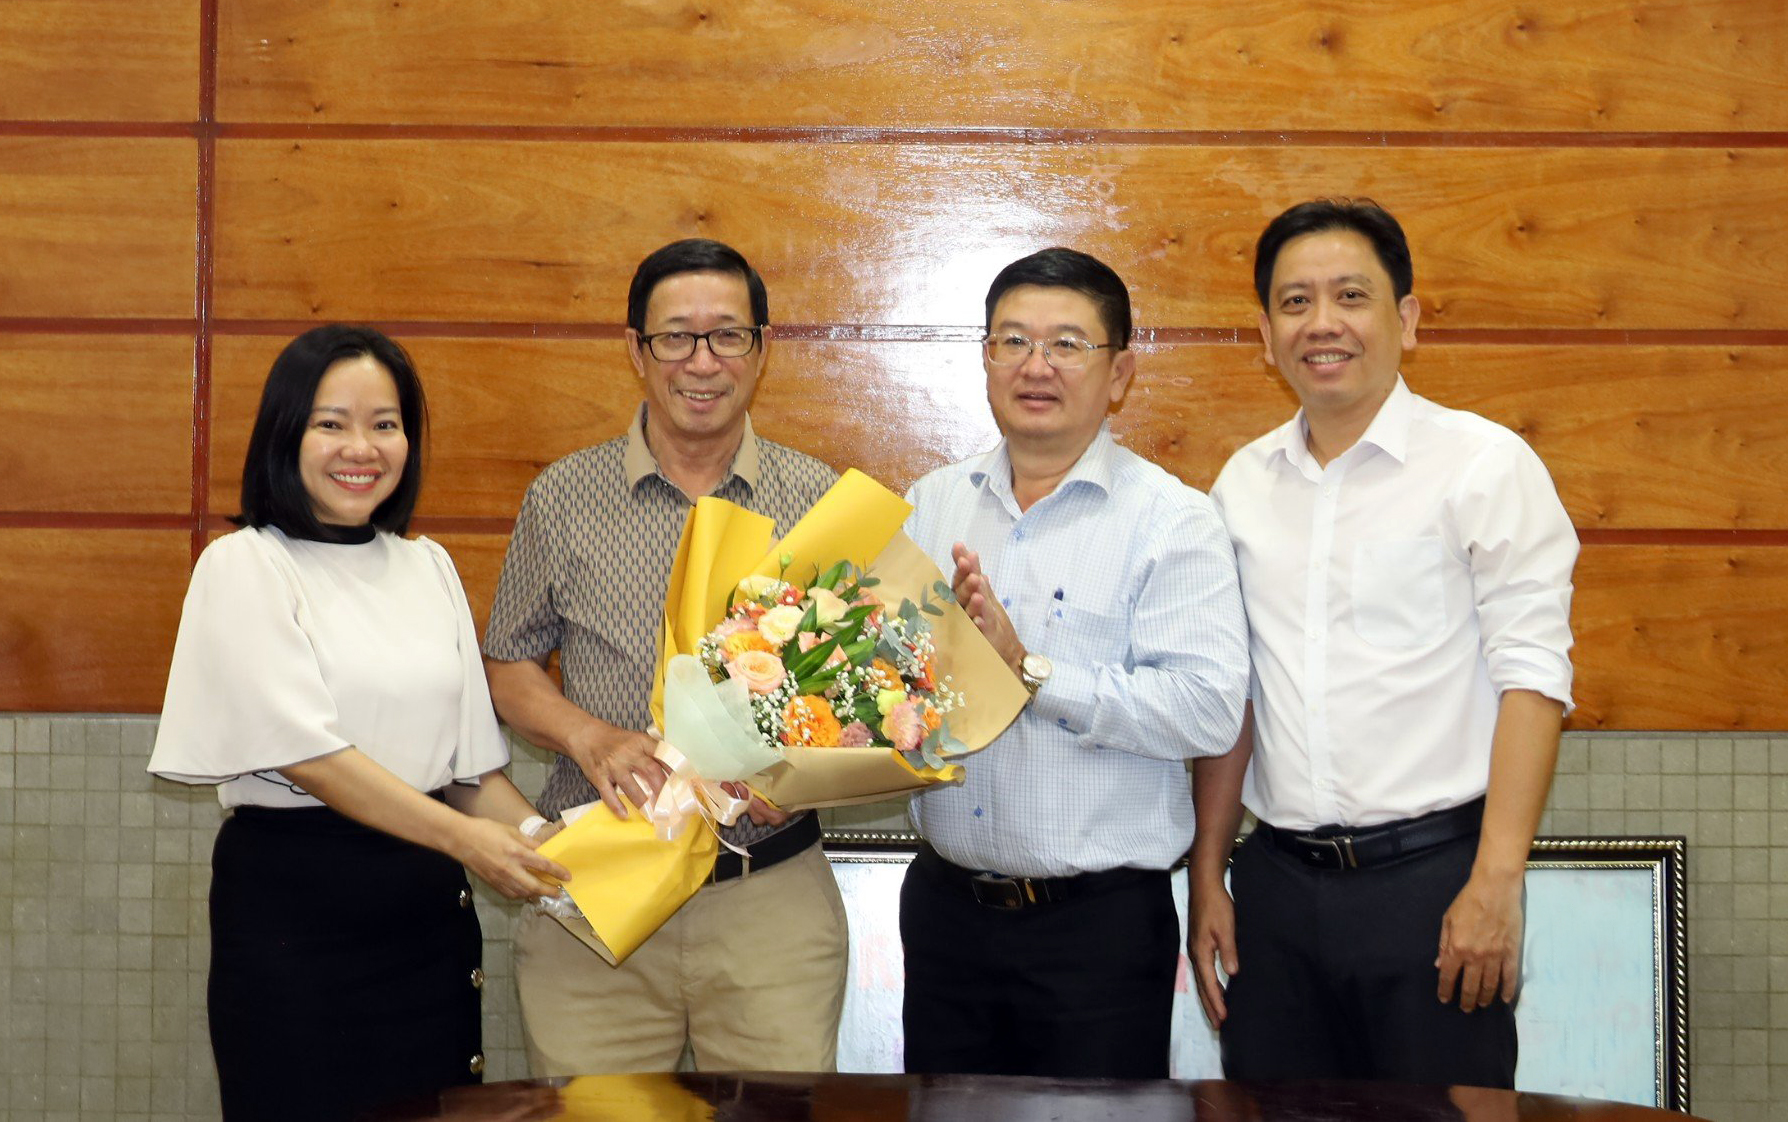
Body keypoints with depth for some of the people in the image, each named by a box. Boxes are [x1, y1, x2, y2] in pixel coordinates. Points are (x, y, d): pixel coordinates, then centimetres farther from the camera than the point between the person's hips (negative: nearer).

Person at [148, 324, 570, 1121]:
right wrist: (463, 838, -22)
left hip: (428, 904, 5)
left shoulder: (428, 567, 11)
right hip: (293, 898, -5)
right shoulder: (245, 565, -5)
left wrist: (545, 841, -4)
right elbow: (305, 751, -15)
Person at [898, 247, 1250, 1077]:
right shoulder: (932, 504, 9)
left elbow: (1209, 711, -19)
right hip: (946, 906, 5)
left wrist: (1030, 671, -20)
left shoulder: (1170, 520, -8)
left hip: (1100, 920, -4)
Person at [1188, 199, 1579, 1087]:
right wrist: (1207, 876, 11)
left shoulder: (1483, 463, -5)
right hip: (1279, 877, 5)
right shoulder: (1245, 481, 10)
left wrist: (1495, 884, -17)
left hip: (1431, 872, -4)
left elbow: (1531, 675, -10)